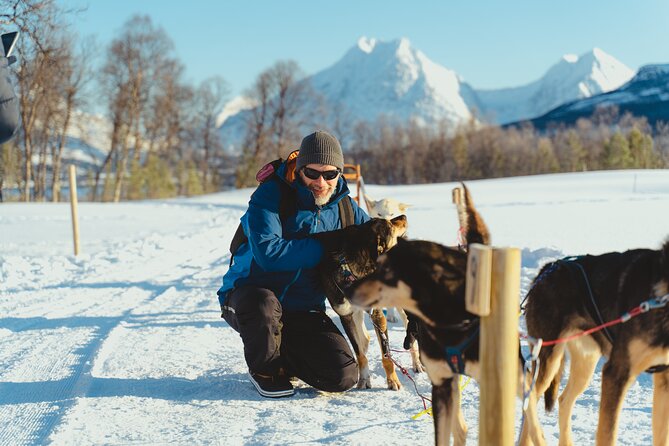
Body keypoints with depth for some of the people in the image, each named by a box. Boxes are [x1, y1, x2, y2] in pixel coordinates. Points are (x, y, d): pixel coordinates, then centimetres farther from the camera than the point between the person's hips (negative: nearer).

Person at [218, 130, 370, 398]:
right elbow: (267, 253, -30)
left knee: (344, 377, -15)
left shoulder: (344, 207, 1)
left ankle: (283, 358, 17)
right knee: (264, 305, -41)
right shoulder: (270, 195, -15)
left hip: (303, 310, 4)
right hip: (249, 294, -4)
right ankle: (264, 369, -7)